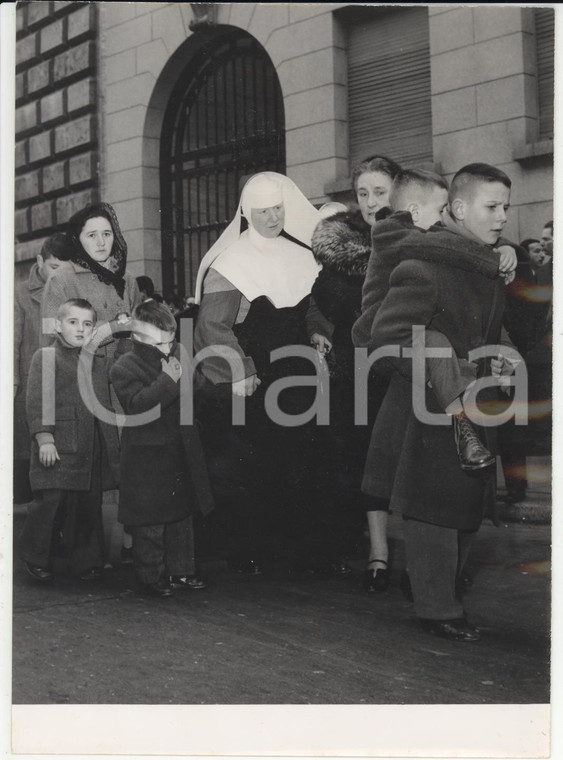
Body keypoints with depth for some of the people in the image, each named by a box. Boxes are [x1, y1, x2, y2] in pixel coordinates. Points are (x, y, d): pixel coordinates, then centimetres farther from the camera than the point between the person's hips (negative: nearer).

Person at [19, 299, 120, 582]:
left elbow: (106, 406, 19)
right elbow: (36, 402, -7)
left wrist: (113, 446, 15)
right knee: (50, 501, -7)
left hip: (91, 450, 5)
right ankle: (36, 559, 12)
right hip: (57, 448, -5)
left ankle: (86, 561, 20)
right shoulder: (45, 357, -1)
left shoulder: (97, 364, 15)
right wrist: (44, 438, -15)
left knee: (89, 506, 8)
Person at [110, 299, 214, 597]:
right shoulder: (124, 368, -11)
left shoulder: (178, 356, 9)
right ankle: (150, 576, 11)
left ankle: (181, 570, 25)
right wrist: (168, 380, -25)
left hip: (180, 451, 7)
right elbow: (137, 404, -25)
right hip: (147, 456, -7)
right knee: (150, 520, -1)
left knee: (182, 514, 14)